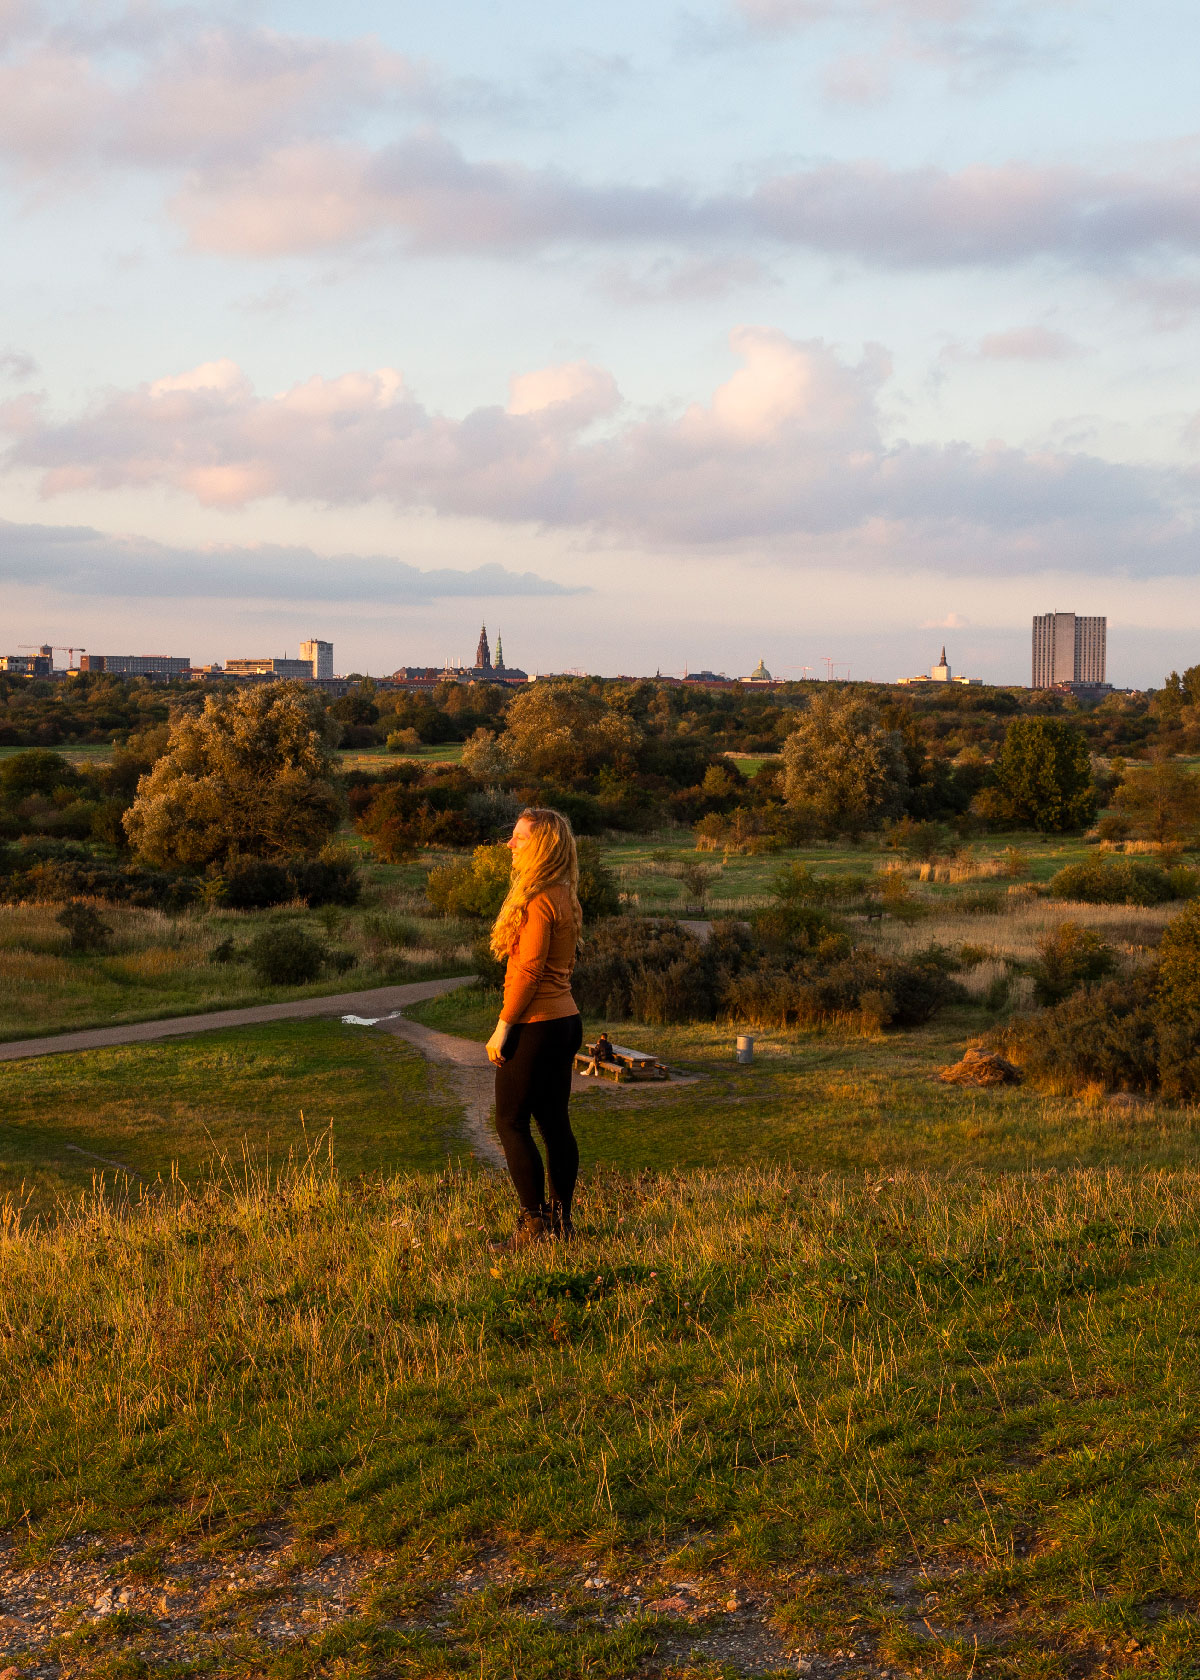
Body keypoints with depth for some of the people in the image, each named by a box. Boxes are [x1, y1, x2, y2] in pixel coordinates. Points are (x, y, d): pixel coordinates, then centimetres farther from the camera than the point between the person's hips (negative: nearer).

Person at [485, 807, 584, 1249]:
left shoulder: (538, 900, -17)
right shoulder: (563, 897, 13)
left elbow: (528, 970, -20)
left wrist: (503, 1027, -15)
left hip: (536, 1025, -9)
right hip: (565, 1019, 9)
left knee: (511, 1121, -2)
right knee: (554, 1120, 13)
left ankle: (534, 1224, -2)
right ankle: (560, 1218, 18)